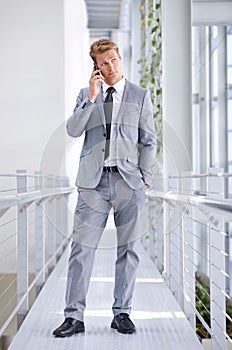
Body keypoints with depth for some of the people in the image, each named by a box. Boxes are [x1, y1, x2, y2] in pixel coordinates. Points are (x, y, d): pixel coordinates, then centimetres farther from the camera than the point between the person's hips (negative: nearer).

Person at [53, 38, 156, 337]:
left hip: (128, 181, 0)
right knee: (81, 248, -5)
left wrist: (145, 178, 0)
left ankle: (122, 313, 14)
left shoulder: (140, 96, 11)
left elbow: (148, 142, 9)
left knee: (128, 250, 4)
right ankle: (74, 316, 0)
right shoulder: (86, 95, 14)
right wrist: (91, 97, -7)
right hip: (94, 181, 0)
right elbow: (73, 130, 0)